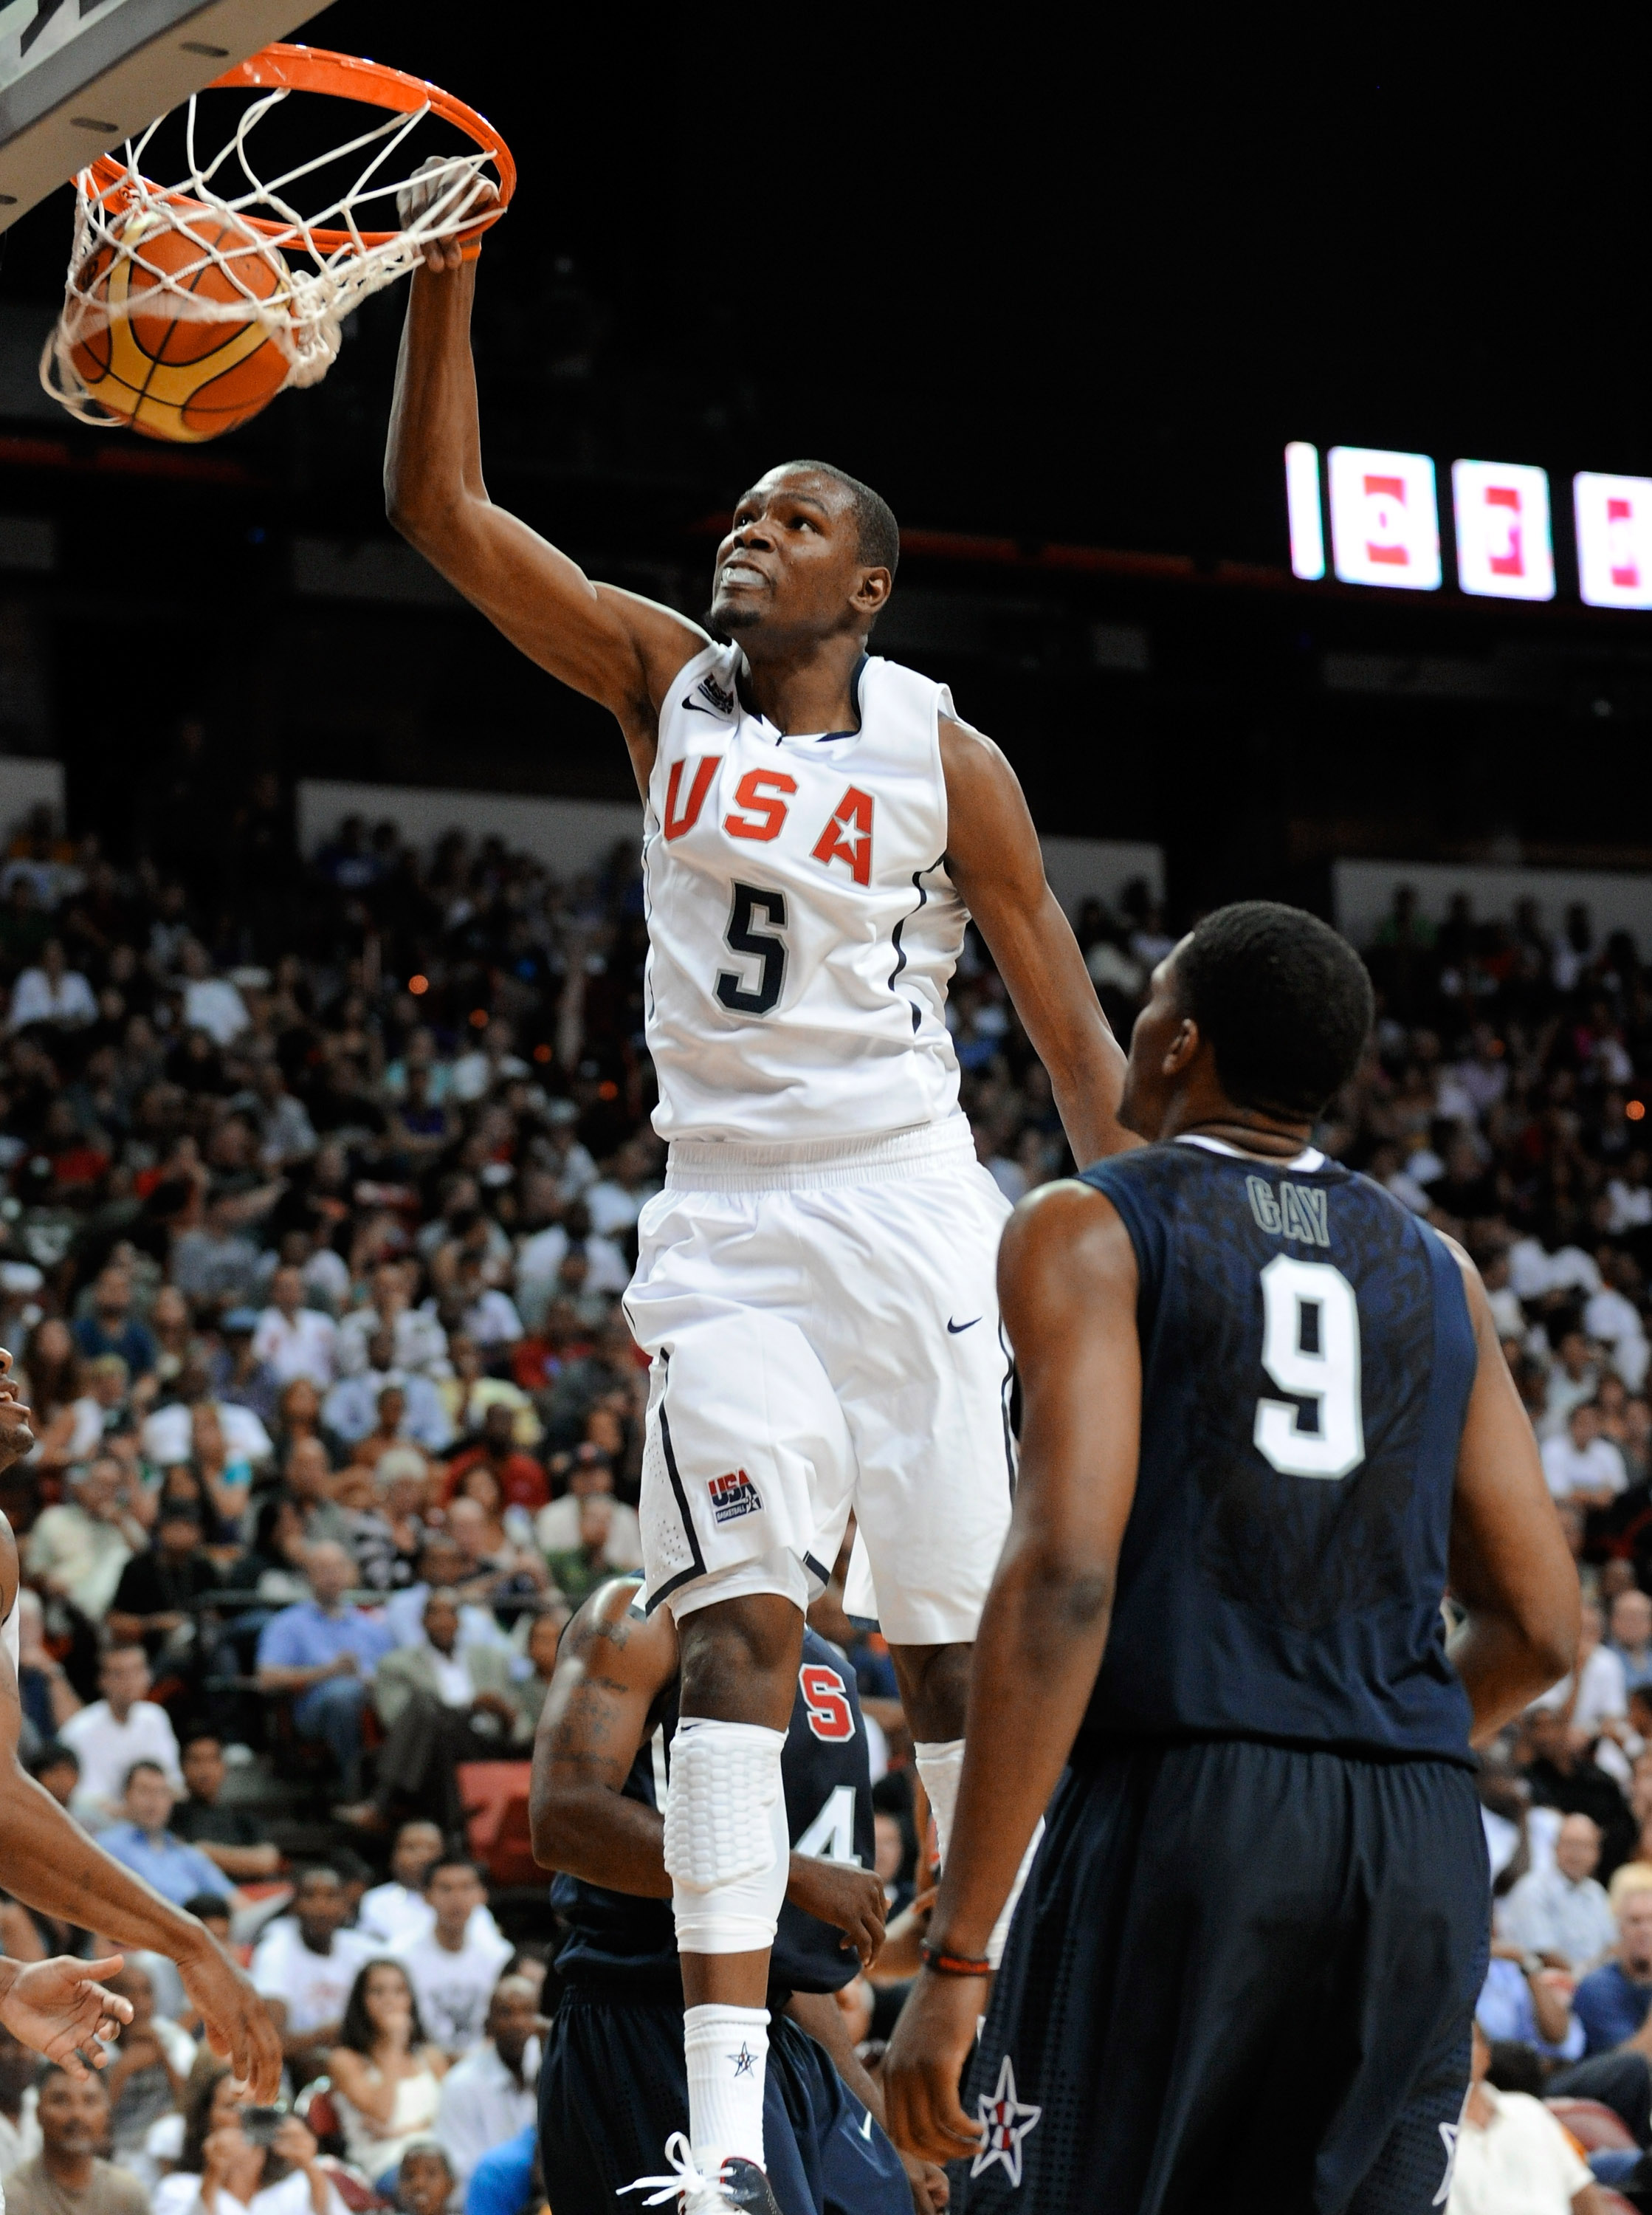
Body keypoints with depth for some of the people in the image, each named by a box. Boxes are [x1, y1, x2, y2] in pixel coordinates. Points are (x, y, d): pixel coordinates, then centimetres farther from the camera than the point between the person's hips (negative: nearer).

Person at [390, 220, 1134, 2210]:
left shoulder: (946, 759, -2)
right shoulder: (662, 679, 4)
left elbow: (1073, 1035, 1)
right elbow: (437, 507, -3)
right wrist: (446, 272, -13)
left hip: (907, 1211, -1)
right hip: (722, 1222, 1)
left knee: (954, 1650, 3)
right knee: (737, 1634, -9)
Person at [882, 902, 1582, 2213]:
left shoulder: (1089, 1230, 1)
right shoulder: (1437, 1270, 17)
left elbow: (1066, 1574, -12)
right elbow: (1542, 1629, 14)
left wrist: (955, 1955, -14)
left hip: (1179, 1812, -5)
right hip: (1427, 1849, 5)